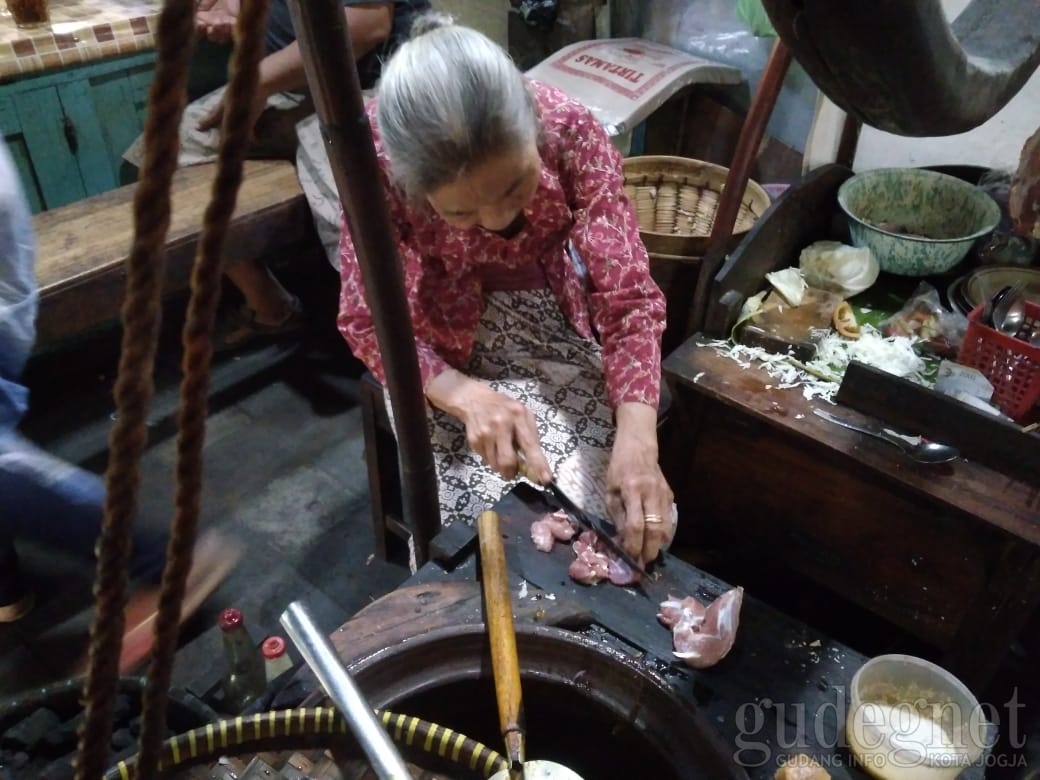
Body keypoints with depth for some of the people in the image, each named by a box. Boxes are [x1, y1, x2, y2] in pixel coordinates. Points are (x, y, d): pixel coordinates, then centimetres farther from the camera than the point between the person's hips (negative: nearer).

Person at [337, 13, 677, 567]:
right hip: (444, 340, -1)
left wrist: (637, 437, -38)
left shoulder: (569, 130, -25)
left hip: (550, 317, 1)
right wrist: (467, 395, -37)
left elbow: (628, 298, -23)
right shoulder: (377, 155, -28)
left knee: (640, 516, -11)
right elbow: (366, 321, -20)